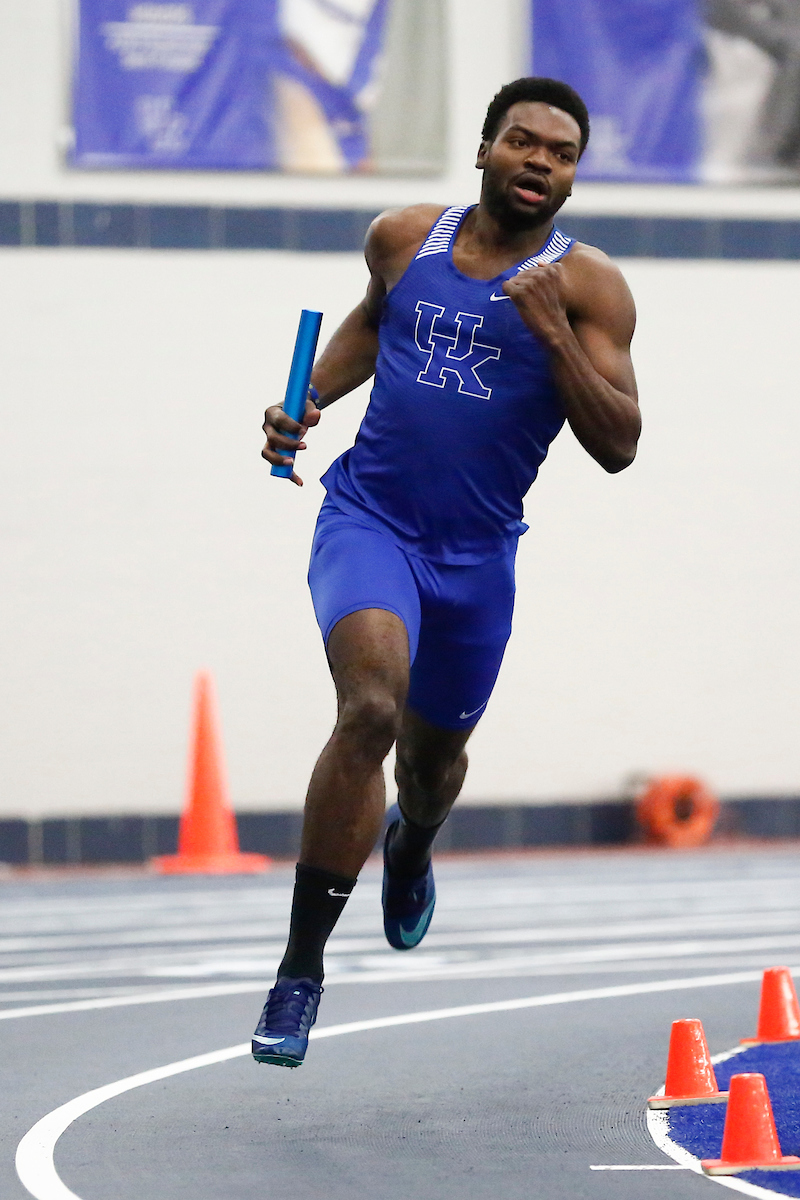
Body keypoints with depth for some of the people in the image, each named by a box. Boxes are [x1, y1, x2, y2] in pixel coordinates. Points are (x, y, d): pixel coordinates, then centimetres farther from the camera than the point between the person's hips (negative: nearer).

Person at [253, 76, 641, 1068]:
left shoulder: (588, 288, -6)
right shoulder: (403, 238, 2)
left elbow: (617, 447, -13)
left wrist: (552, 332, -23)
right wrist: (308, 399, 10)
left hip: (477, 551, 1)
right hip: (368, 514, -1)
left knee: (435, 751, 19)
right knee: (371, 707, -26)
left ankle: (411, 845, 60)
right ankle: (300, 968, -22)